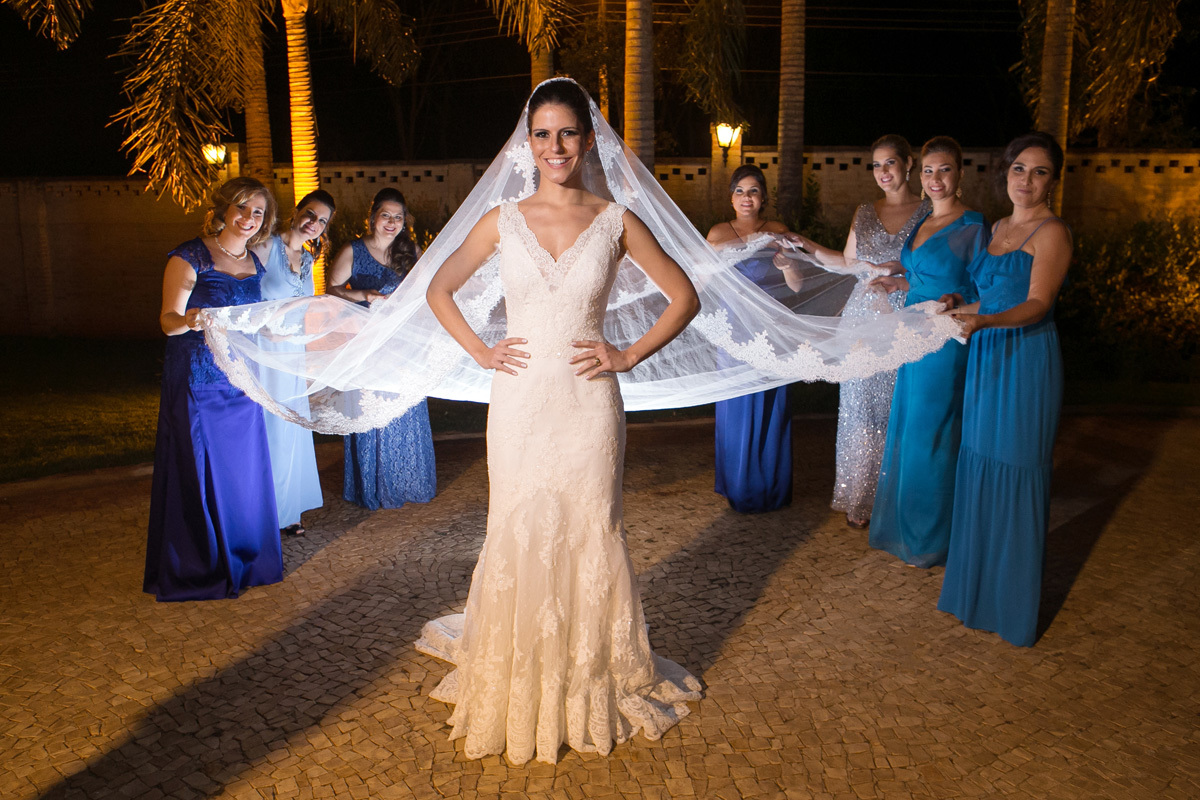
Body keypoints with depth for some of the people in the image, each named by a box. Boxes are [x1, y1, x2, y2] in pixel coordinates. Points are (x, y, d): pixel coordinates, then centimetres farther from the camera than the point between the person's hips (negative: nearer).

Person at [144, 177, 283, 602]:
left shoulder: (254, 263, 11)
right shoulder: (190, 257, -9)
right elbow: (168, 320, -14)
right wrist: (187, 320, -33)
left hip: (240, 381, 6)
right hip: (196, 381, -6)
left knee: (244, 469, 10)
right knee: (199, 472, 0)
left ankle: (243, 561, 24)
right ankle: (197, 571, 14)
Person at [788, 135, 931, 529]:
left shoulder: (928, 212, 2)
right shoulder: (864, 213, 12)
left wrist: (900, 269, -16)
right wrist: (810, 247, 11)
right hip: (864, 319, 3)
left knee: (899, 410, 0)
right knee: (860, 410, 3)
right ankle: (860, 500, 14)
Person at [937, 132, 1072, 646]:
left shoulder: (1052, 232, -9)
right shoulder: (998, 228, 15)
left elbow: (1037, 304, -20)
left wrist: (984, 321, -35)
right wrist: (957, 306, 17)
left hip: (1026, 362, -8)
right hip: (985, 359, 8)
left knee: (1016, 477, -2)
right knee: (979, 471, 12)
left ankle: (1014, 606, 12)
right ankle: (977, 589, 27)